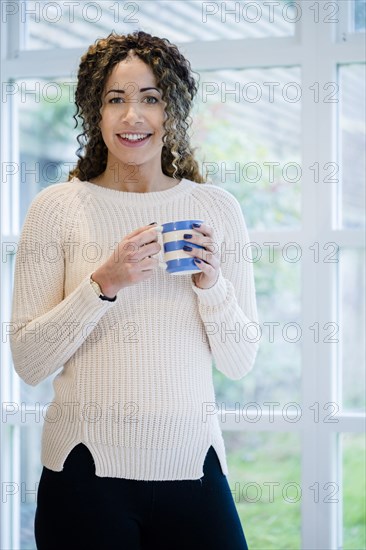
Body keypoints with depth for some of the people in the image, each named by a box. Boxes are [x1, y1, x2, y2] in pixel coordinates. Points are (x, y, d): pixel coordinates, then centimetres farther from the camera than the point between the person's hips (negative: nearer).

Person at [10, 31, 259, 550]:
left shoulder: (217, 208, 5)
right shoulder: (56, 207, -2)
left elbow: (240, 363, 7)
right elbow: (27, 362, -5)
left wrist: (212, 283, -10)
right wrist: (103, 283, -16)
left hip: (193, 468, 2)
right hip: (87, 470, -2)